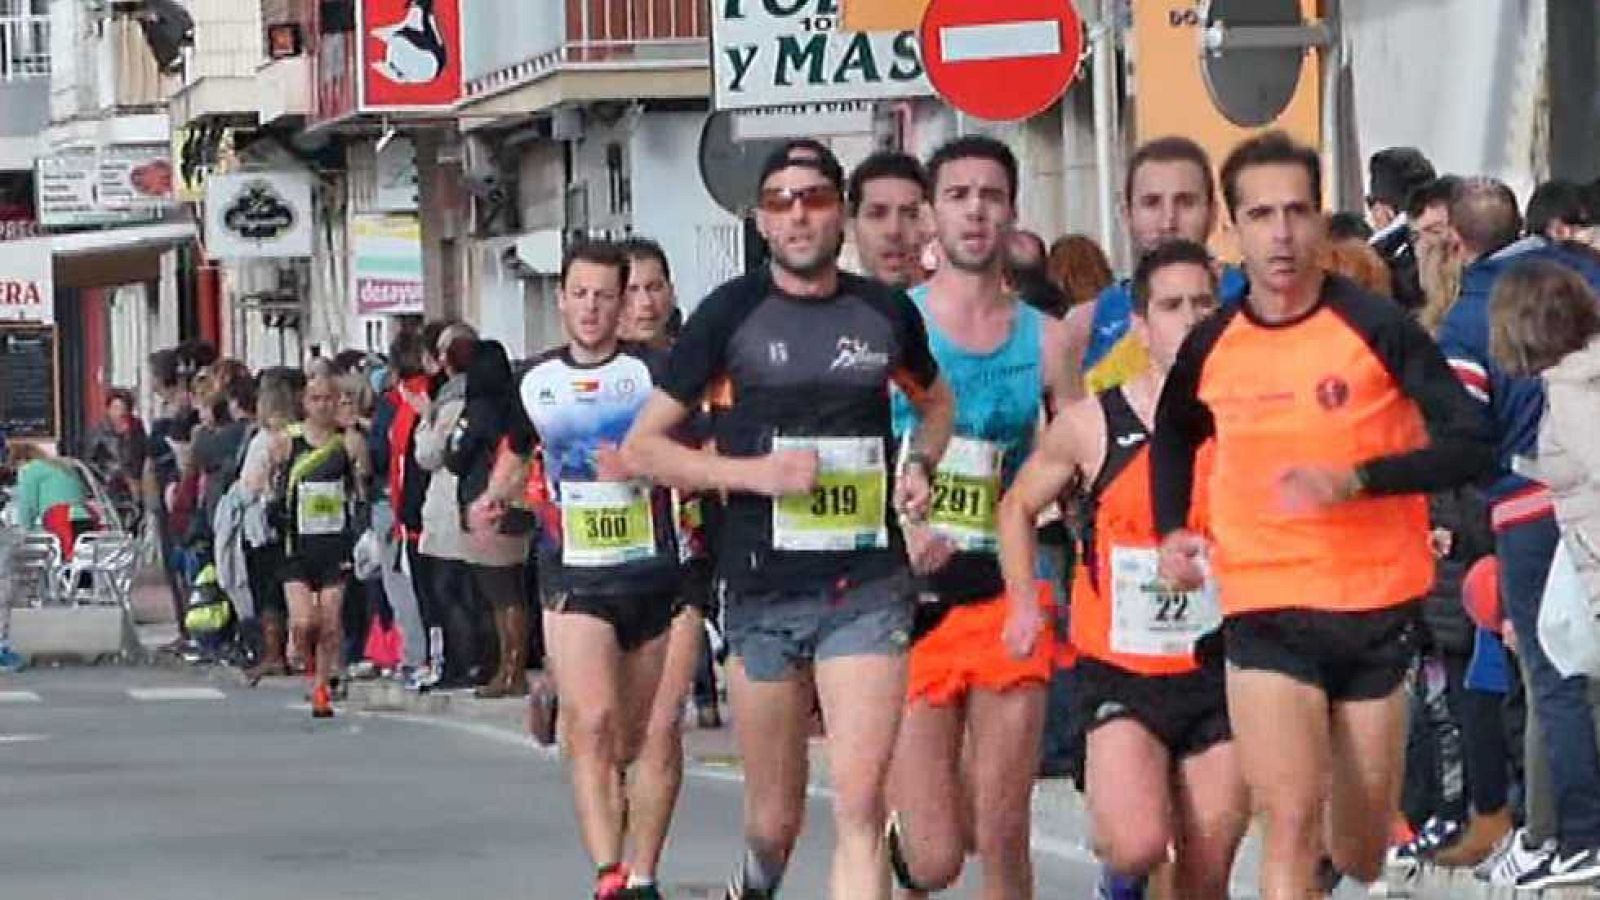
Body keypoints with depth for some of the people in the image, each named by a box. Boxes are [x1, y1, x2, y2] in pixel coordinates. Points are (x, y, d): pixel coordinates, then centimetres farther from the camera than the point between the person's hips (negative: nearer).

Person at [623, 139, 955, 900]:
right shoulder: (733, 312, -1)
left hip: (868, 587, 1)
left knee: (859, 806, -14)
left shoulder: (885, 311, 6)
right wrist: (755, 472, -13)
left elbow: (936, 399, 28)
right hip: (764, 591, 0)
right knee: (776, 818, 12)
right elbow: (642, 447, 0)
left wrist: (920, 465, 6)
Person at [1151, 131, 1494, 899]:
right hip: (1265, 614, 0)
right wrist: (1172, 532, 7)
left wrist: (1354, 480, -27)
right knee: (1290, 823, -17)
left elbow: (1471, 444, -14)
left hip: (1377, 610, 0)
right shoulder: (1210, 347, 1)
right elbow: (1173, 435, 24)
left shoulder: (1377, 328, -9)